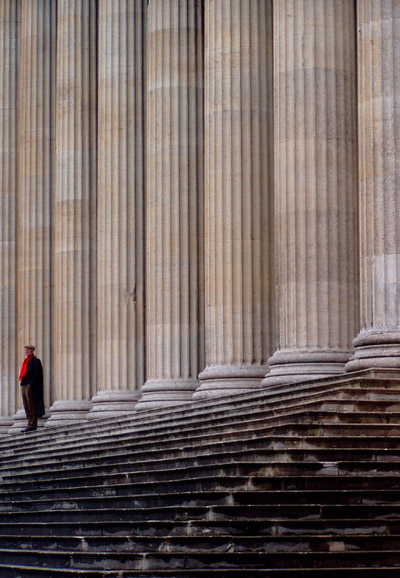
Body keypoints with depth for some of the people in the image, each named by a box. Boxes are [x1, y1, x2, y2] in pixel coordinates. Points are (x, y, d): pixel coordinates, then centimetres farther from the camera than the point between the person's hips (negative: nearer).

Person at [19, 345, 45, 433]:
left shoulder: (35, 361, -6)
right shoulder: (26, 361, 19)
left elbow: (38, 375, -13)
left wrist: (31, 383, -18)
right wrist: (21, 381, 10)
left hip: (30, 386, -9)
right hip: (24, 386, 9)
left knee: (31, 406, -8)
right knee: (26, 407, 9)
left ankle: (32, 425, -7)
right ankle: (30, 425, 13)